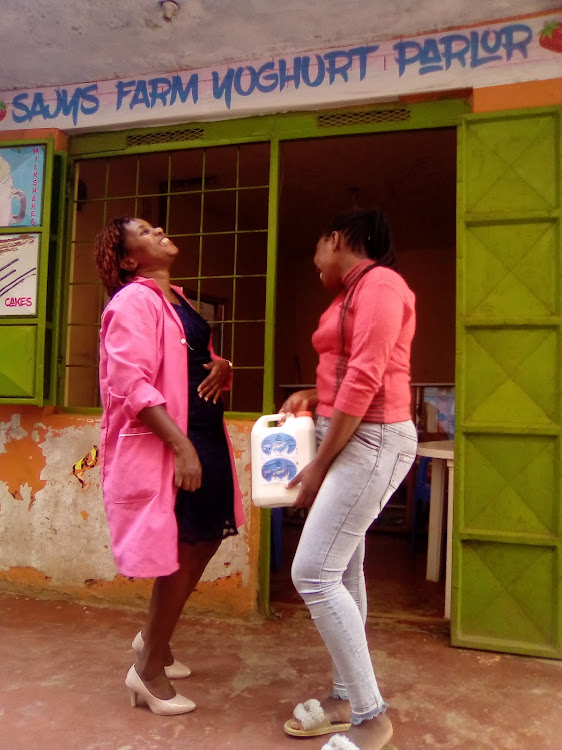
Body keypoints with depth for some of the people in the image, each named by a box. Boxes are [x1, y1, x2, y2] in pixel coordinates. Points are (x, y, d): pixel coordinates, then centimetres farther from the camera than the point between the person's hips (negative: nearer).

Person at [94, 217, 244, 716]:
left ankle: (154, 639, 36)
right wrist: (181, 446, -25)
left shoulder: (177, 300, 18)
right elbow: (132, 385, -20)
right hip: (164, 445, -9)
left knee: (205, 542, 16)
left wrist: (222, 367, 2)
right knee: (182, 553, -2)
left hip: (203, 436, 9)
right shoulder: (133, 302, -11)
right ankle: (150, 671, 20)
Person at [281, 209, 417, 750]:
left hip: (370, 441, -10)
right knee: (342, 570, 12)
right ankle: (346, 699, 26)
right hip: (349, 438, 10)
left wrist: (319, 465, -17)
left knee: (313, 572, -11)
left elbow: (364, 381, -19)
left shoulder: (378, 283, -11)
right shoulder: (353, 294, 19)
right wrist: (310, 397, 5)